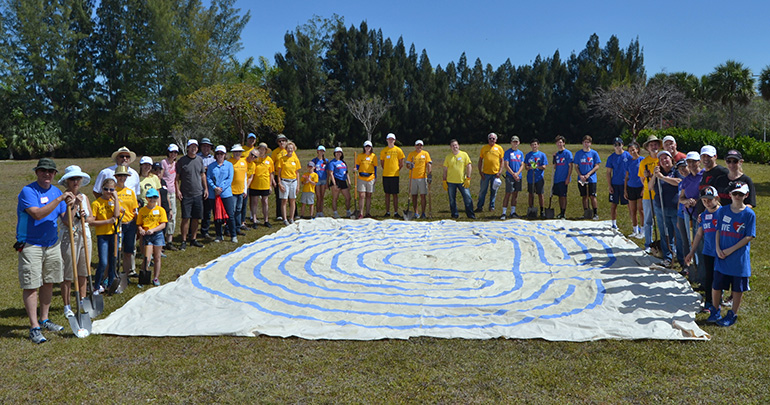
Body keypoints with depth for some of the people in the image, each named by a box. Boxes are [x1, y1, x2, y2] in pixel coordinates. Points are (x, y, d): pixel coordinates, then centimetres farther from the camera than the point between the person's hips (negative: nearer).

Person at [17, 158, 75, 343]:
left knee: (48, 283, 13)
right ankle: (34, 327, 0)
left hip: (52, 244, 6)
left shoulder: (56, 192, 9)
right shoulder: (28, 191, -11)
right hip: (31, 245, -6)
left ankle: (44, 320, 26)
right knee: (31, 286, -4)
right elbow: (37, 214, -25)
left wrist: (70, 206, -11)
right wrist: (59, 199, -27)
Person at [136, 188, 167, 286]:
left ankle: (156, 278, 17)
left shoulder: (160, 210, 0)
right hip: (146, 236, 0)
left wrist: (153, 230, -18)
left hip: (157, 234, 0)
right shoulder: (142, 210, 4)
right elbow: (139, 224, 7)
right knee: (147, 258, -8)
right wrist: (140, 230, -14)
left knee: (157, 257, 7)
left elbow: (163, 224, -5)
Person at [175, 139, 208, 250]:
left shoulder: (200, 160, 9)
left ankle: (193, 239, 19)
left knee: (196, 218, 7)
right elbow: (177, 177, -1)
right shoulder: (181, 161, -3)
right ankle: (184, 241, 4)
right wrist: (177, 190, -10)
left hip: (198, 194, 4)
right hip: (186, 194, -4)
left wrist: (206, 188, 13)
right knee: (186, 218, -4)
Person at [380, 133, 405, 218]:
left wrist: (398, 170, 2)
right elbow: (381, 162, 15)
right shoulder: (383, 150, 7)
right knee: (387, 194, 5)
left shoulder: (398, 150, 3)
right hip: (385, 175, 2)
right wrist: (385, 170, 7)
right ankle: (387, 212, 10)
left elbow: (401, 163, 7)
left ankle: (396, 212, 4)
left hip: (395, 175, -2)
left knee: (395, 194, 0)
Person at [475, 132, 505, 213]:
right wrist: (480, 171, -1)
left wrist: (500, 171, -5)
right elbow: (480, 160, 7)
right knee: (482, 190, 3)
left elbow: (502, 161, 6)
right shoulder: (484, 148, 4)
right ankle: (480, 206, 11)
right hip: (485, 173, 0)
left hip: (495, 173, 0)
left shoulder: (499, 148, 4)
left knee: (494, 191, 8)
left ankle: (492, 206, 19)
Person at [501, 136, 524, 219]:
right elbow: (506, 165, -8)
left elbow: (522, 165, 9)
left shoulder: (520, 153, 13)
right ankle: (504, 213, -4)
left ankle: (513, 212, 16)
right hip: (510, 176, -5)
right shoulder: (508, 152, -2)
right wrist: (513, 174, -13)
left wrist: (517, 173, -8)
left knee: (515, 194, 8)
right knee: (508, 194, -7)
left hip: (518, 176, 5)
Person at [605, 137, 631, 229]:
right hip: (614, 184, 2)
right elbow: (608, 172, 6)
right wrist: (609, 186, -1)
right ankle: (614, 224, 15)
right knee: (613, 205, 5)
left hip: (626, 183, -2)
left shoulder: (628, 156, 0)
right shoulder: (611, 157, 4)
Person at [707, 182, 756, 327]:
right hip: (722, 257, 3)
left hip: (740, 258, -2)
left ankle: (732, 315, 24)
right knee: (716, 286, 7)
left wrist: (731, 250, -13)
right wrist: (718, 248, -6)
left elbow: (749, 237, -8)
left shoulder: (749, 214, -7)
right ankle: (715, 311, 27)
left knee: (738, 288, 8)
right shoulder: (722, 211, 3)